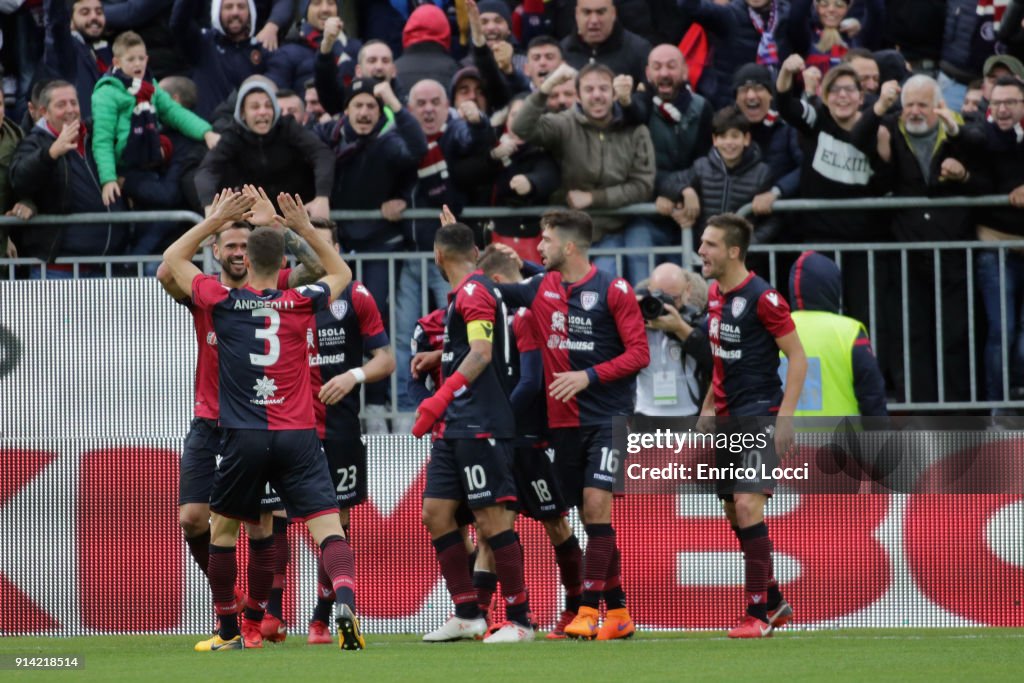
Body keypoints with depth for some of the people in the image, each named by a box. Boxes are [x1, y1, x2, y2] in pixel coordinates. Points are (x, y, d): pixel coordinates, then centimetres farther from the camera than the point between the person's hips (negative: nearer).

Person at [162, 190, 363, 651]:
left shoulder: (224, 302, 0)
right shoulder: (302, 303, 3)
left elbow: (173, 259, 16)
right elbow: (340, 272, 26)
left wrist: (215, 219, 19)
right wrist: (305, 228, 23)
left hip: (244, 437, 0)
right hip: (298, 436, 1)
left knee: (223, 528, 17)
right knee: (328, 526, -7)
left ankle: (229, 631, 20)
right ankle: (345, 602, -33)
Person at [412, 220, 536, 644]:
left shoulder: (474, 291, -11)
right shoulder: (460, 295, 18)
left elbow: (480, 354, -21)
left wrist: (441, 399, -27)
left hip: (479, 425, -10)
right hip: (455, 428, 10)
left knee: (491, 518, -8)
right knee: (436, 513, 7)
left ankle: (519, 620, -4)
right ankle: (467, 614, 11)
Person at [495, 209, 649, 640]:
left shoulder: (614, 291, -7)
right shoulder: (541, 288, 9)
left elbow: (639, 353, -8)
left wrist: (588, 376, -17)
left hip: (609, 417, -5)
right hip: (563, 421, 5)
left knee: (596, 503, -16)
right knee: (589, 516, 5)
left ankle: (590, 609, -15)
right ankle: (617, 612, 12)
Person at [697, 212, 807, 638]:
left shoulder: (762, 298, -14)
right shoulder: (714, 295, 10)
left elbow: (797, 357, -12)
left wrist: (785, 417, -17)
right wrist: (708, 408, 18)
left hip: (760, 417, -9)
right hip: (727, 419, 9)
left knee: (747, 506, -17)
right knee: (734, 514, 10)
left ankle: (758, 615, -13)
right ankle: (775, 602, 23)